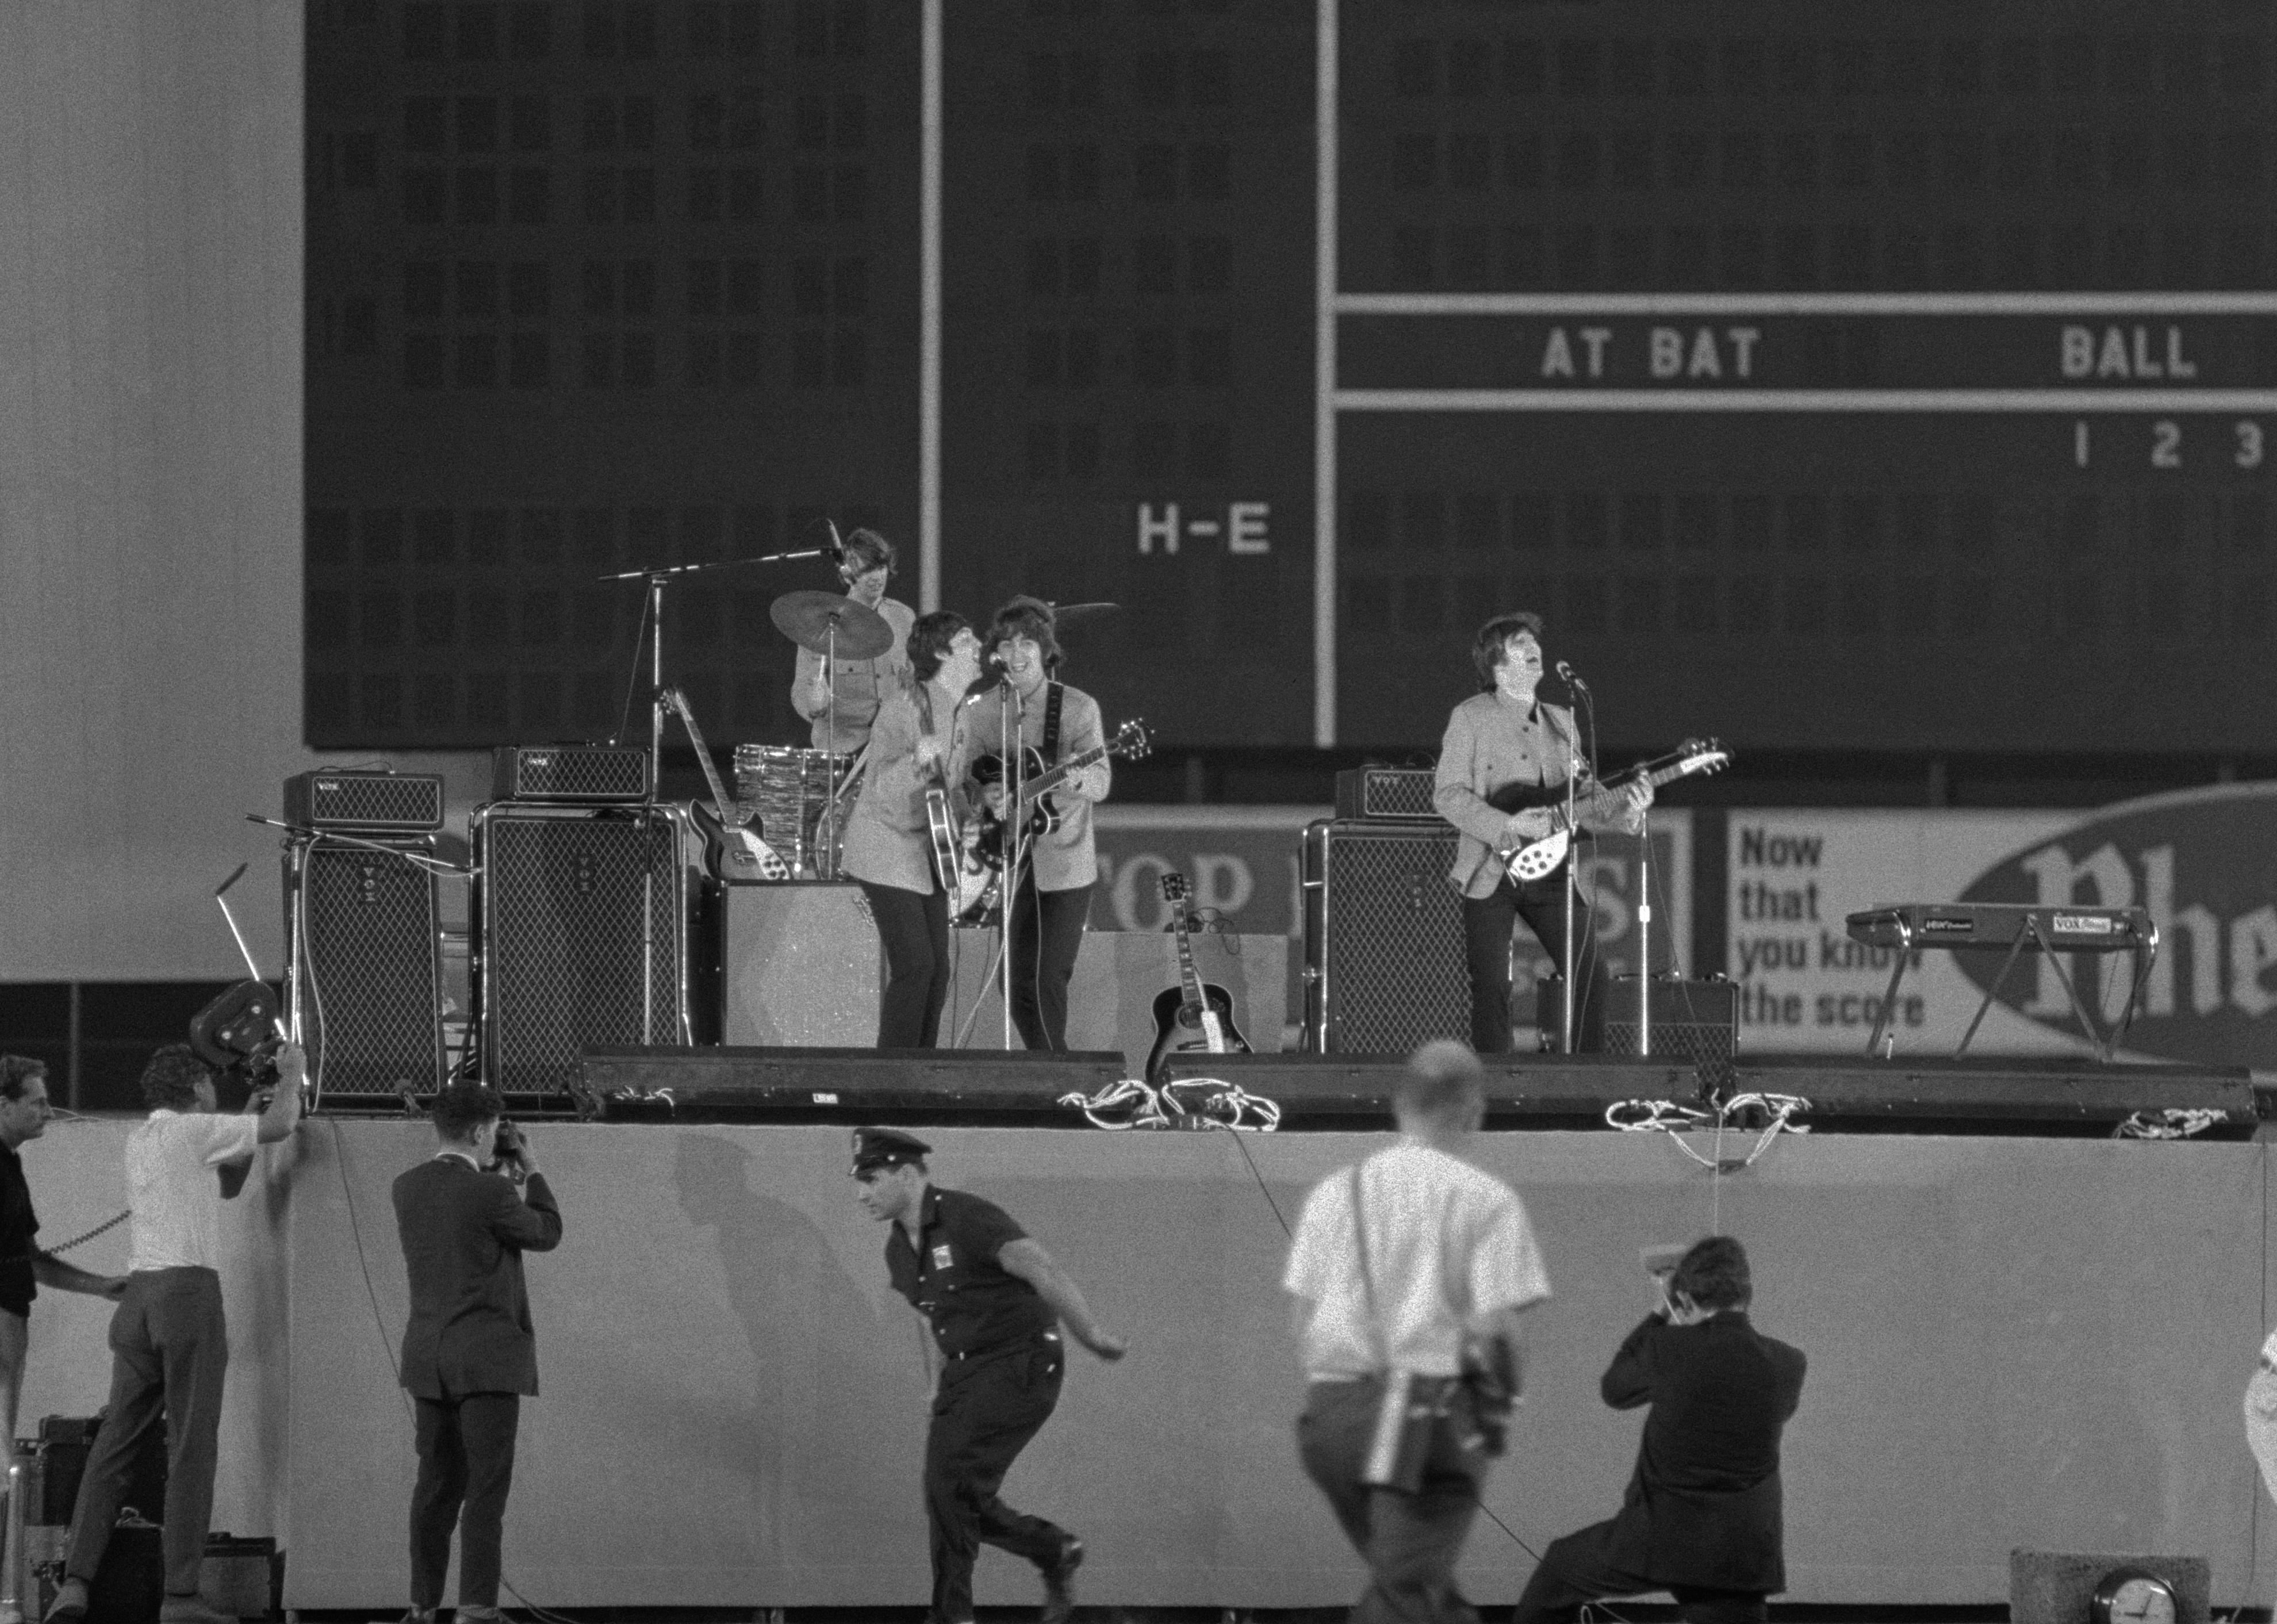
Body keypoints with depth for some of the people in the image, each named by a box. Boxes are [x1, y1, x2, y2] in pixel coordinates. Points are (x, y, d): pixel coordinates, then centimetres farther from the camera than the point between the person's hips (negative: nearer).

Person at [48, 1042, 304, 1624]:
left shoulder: (140, 1141, 19)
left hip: (138, 1295, 7)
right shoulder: (194, 1130, -4)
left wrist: (250, 1117, 25)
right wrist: (292, 1073, 15)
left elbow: (227, 1185, 29)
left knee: (114, 1445, 6)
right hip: (190, 1292, -7)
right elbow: (282, 1126, -3)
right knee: (191, 1449, -5)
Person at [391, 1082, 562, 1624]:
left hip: (429, 1356, 6)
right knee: (486, 1488, -5)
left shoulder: (408, 1188, 6)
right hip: (487, 1356, -6)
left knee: (437, 1485, 12)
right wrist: (531, 1170, 12)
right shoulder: (489, 1193, -14)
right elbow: (545, 1233, 1)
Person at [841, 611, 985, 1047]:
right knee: (914, 965, -13)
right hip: (886, 847, -9)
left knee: (937, 970, 6)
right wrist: (917, 760, -42)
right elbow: (881, 792, -25)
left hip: (927, 849, 9)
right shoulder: (904, 708, -21)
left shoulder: (956, 709, 5)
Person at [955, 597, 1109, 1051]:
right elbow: (962, 775, 6)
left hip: (1064, 867, -3)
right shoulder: (983, 710, 3)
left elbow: (1101, 782, -14)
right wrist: (984, 796, -17)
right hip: (1009, 864, 3)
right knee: (1019, 984, 6)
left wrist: (1075, 778, -37)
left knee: (1048, 982, -10)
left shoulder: (1078, 708, -6)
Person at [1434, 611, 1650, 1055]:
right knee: (1492, 989, -5)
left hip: (1549, 868, 5)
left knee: (1589, 977, -2)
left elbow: (1585, 798, 13)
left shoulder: (1561, 722, 15)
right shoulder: (1471, 718, -2)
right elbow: (1448, 795, -9)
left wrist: (1625, 807, -7)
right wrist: (1508, 827, -19)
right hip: (1491, 873, -5)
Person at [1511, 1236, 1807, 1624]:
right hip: (1738, 1556, 2)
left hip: (1657, 1539, -1)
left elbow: (1615, 1390, 10)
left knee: (1561, 1564, 28)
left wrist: (1659, 1315, 20)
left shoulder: (1669, 1348, -12)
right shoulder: (1788, 1365, -4)